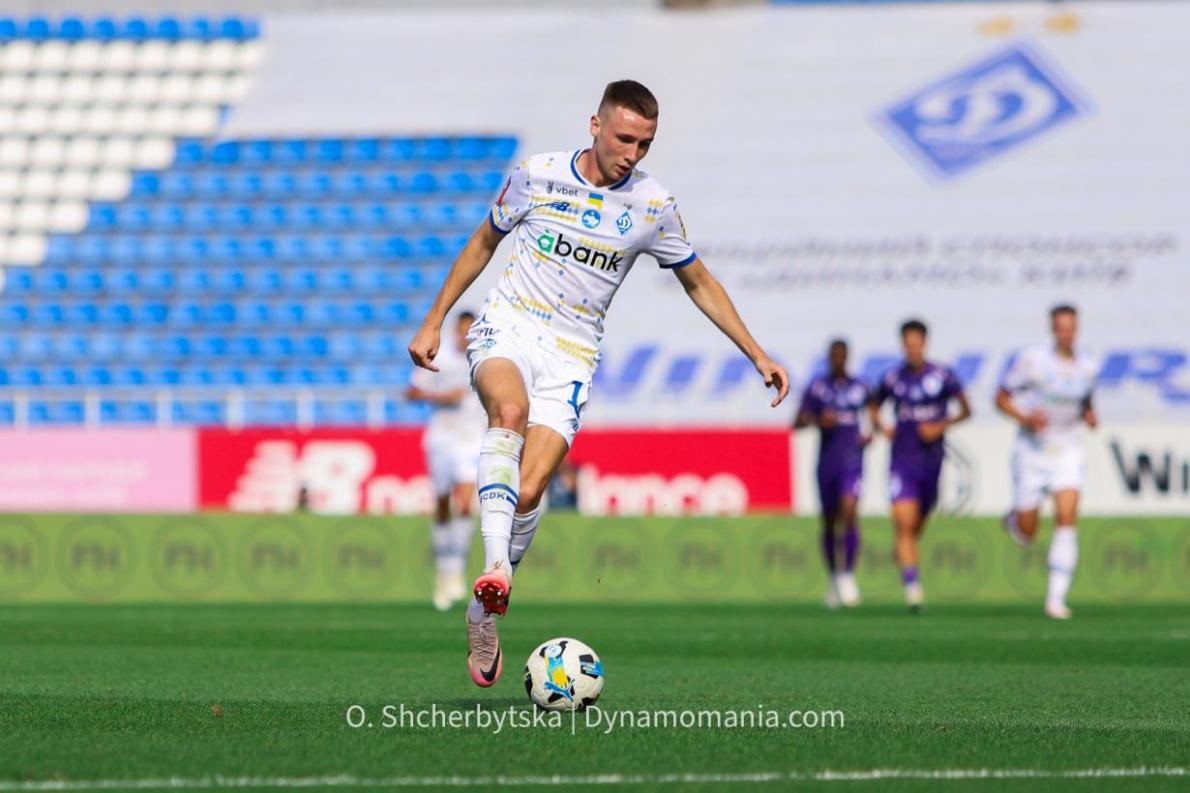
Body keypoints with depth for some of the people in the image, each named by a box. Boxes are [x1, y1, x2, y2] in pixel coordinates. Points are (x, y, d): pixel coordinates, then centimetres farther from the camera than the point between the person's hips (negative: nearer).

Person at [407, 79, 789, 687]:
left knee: (528, 492, -15)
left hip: (572, 356, 1)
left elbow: (700, 283, 13)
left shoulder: (653, 206, 0)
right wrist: (432, 322, 12)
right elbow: (483, 243, 13)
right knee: (509, 409, -36)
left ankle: (483, 613, 5)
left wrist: (758, 355, 9)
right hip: (506, 329, -1)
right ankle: (496, 566, -47)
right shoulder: (536, 176, -2)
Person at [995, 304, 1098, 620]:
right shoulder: (1033, 360, -13)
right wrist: (1025, 418, -23)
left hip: (1066, 452, 2)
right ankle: (1013, 519, 43)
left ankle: (1056, 598, -12)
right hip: (1032, 451, -2)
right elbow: (1001, 398, -6)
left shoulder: (1088, 365, 1)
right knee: (1026, 534, 3)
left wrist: (1090, 416, -4)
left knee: (1067, 520, -16)